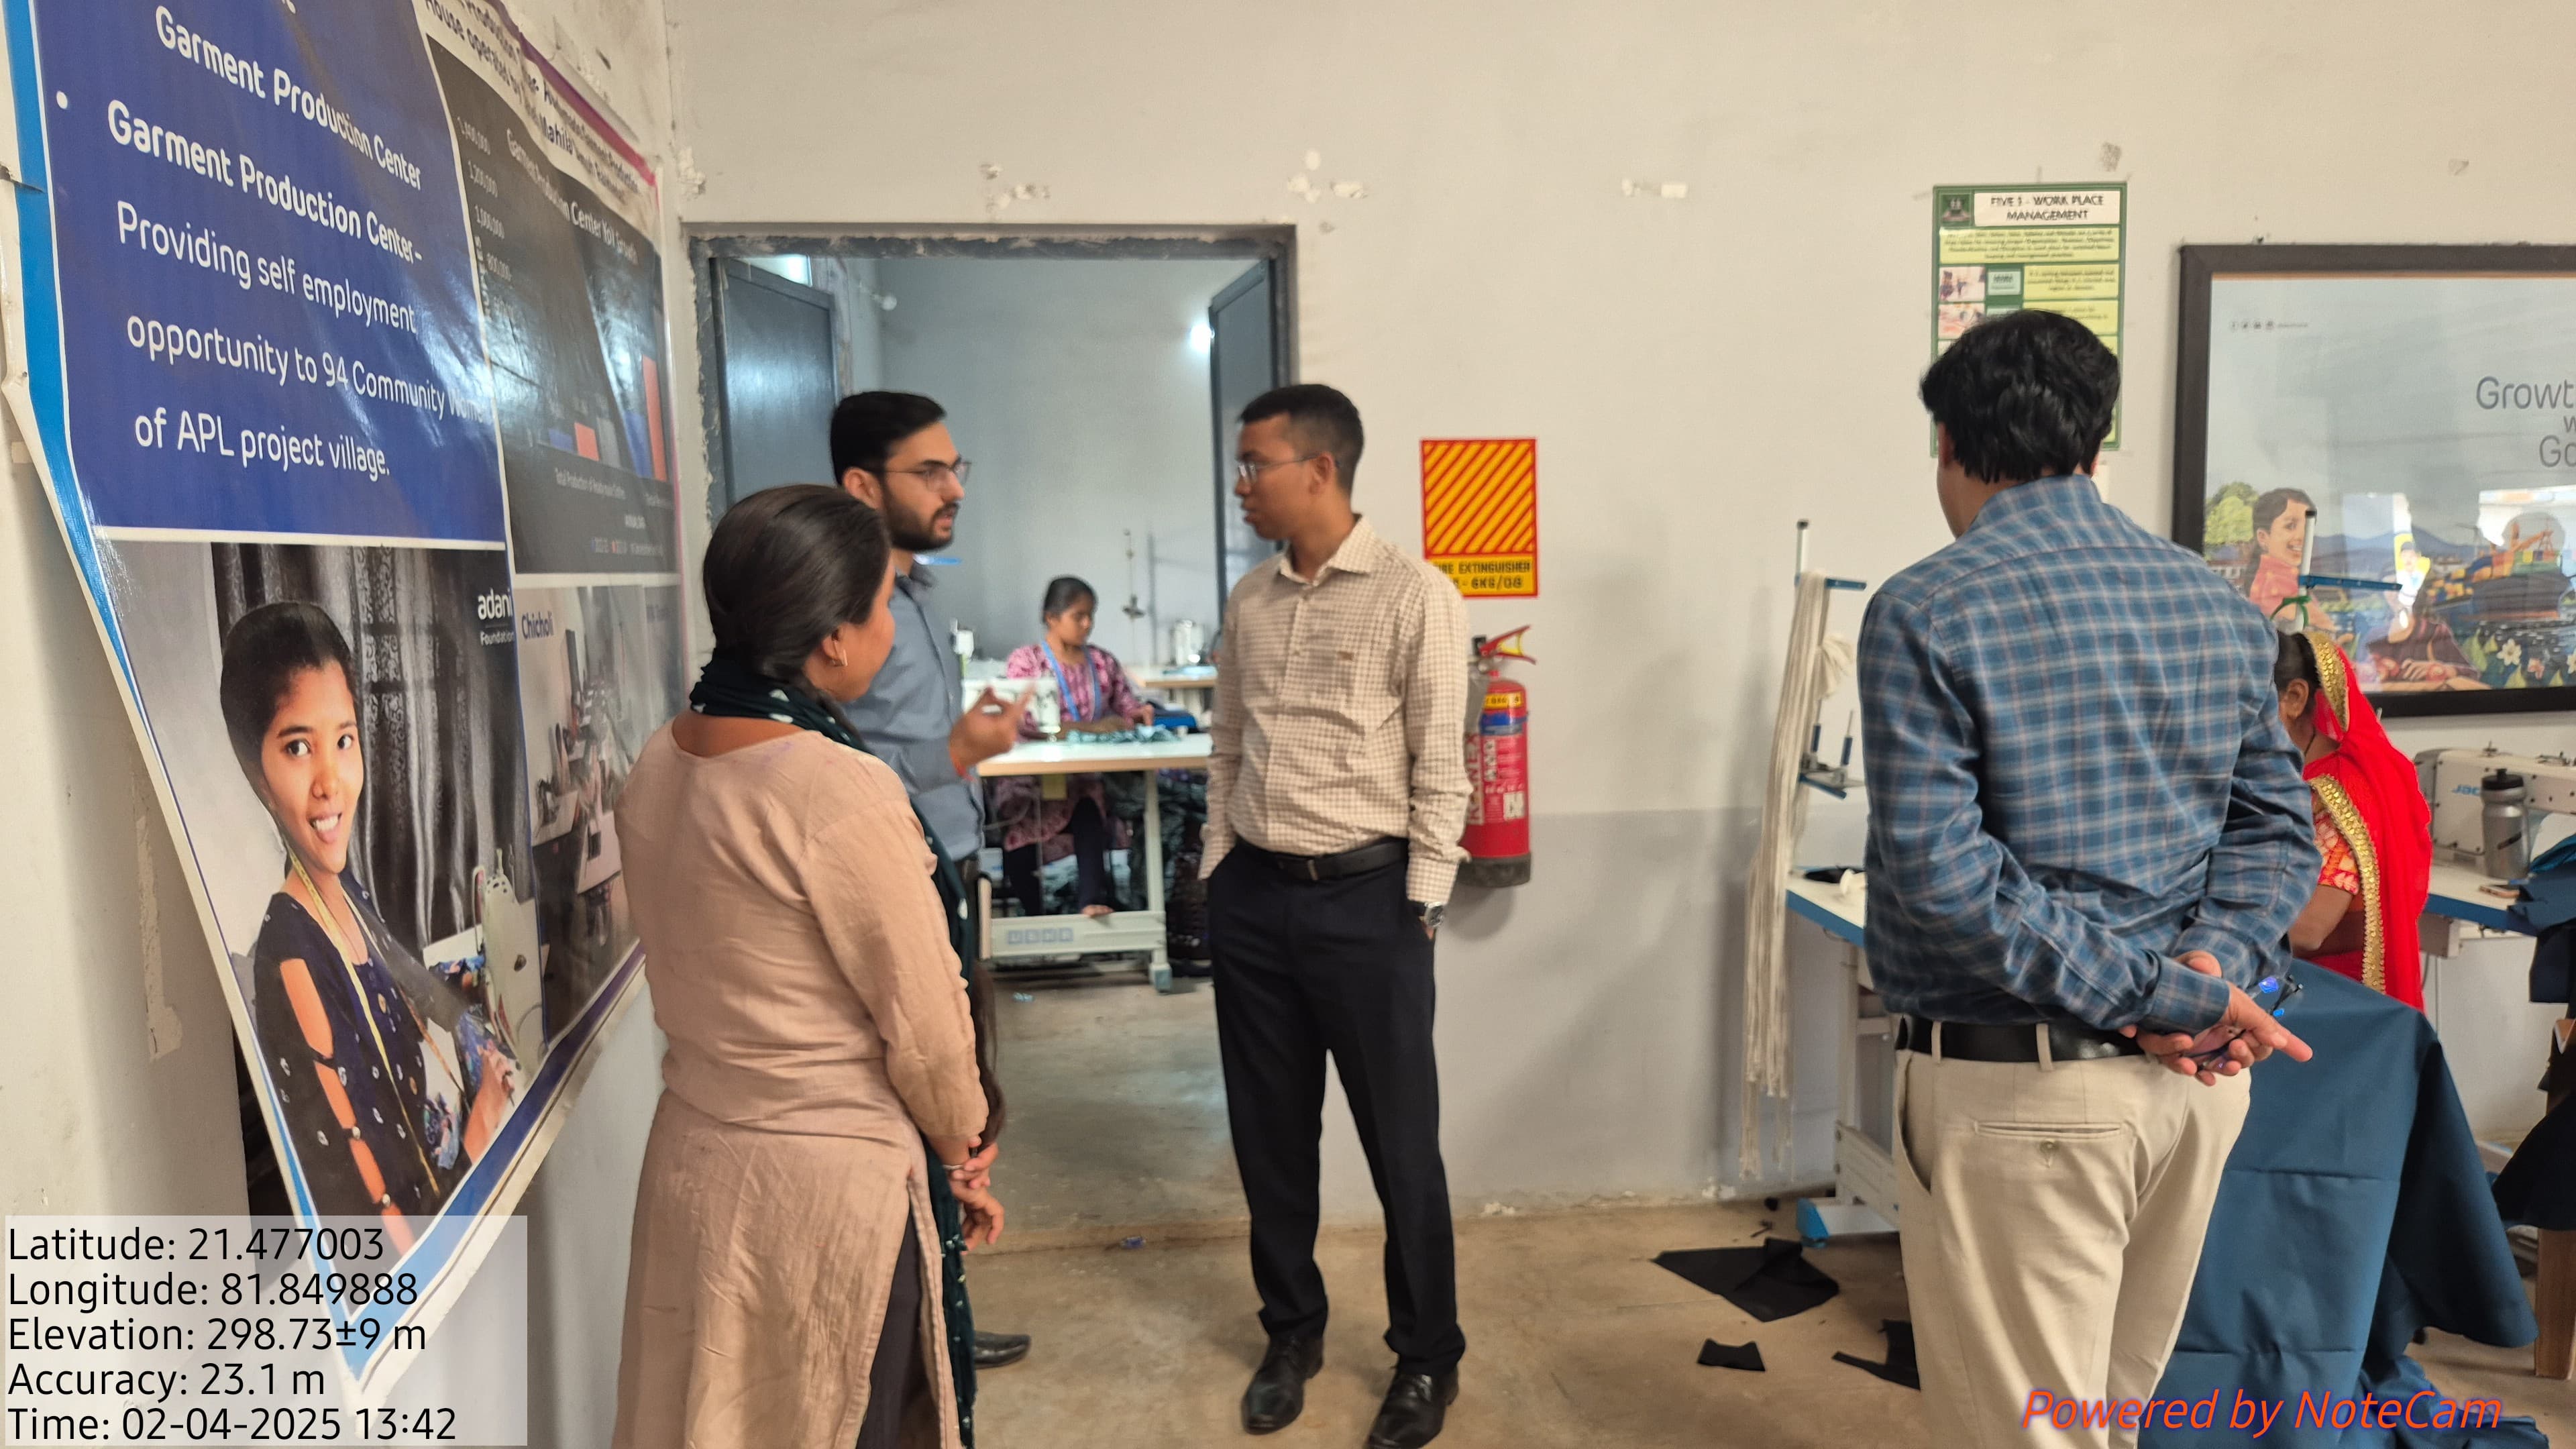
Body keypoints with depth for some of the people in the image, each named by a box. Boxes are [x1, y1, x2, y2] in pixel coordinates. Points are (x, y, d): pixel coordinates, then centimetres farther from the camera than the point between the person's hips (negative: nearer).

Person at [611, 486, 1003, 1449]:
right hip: (826, 1182, -7)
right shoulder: (841, 790, -24)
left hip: (691, 1154, 7)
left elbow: (723, 978, 4)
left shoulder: (661, 762, -1)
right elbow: (923, 1025, -16)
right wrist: (961, 1149, 3)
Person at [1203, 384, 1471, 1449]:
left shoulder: (1414, 595, -9)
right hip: (1251, 894, 5)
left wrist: (1421, 907, -9)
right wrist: (1218, 872, 11)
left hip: (1365, 896, -5)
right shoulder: (1249, 601, 8)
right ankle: (1291, 1332, 35)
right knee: (1269, 1129, 15)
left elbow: (1439, 766, -9)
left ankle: (1427, 1357, 27)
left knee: (1399, 1139, 7)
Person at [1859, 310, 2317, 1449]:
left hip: (2016, 1087, -7)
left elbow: (1942, 872, -21)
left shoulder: (1927, 613, -14)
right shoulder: (2216, 605, 7)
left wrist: (2159, 999, -16)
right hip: (2191, 1076, 7)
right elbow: (2276, 829, 7)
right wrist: (2210, 967, -8)